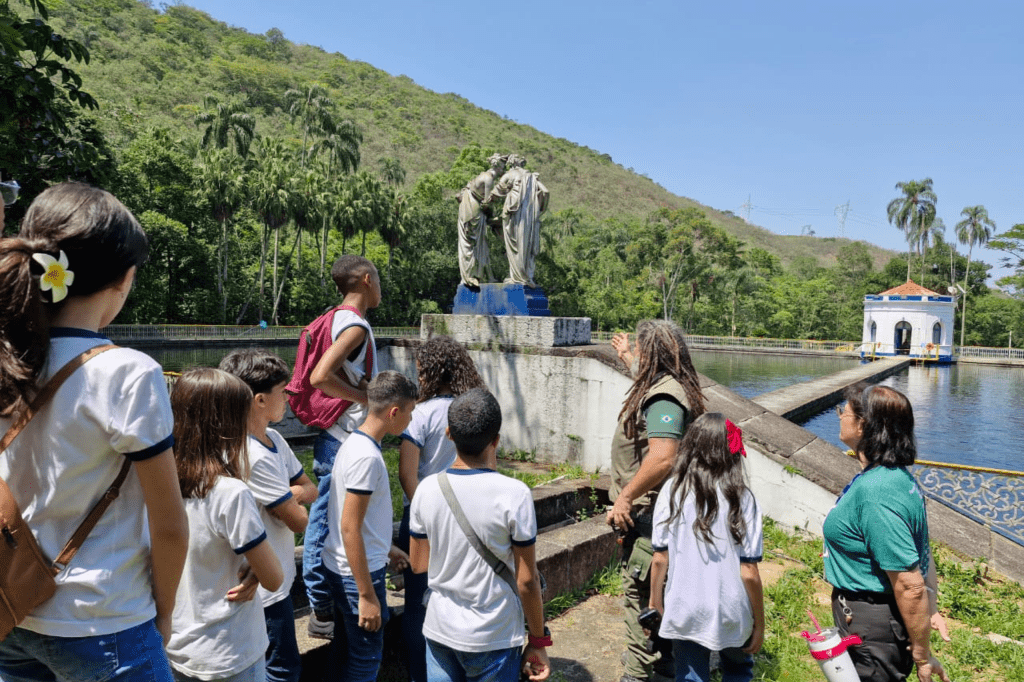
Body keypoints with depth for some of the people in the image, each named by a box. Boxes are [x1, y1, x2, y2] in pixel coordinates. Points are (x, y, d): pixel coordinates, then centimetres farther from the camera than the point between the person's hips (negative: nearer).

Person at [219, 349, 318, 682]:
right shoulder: (254, 456, -28)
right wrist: (296, 504, -1)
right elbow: (298, 521, -22)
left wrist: (294, 494, -14)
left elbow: (310, 488, 7)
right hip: (267, 589, -9)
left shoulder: (274, 440, 1)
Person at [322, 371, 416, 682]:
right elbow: (349, 528, -25)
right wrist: (367, 595, -21)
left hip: (341, 568, 9)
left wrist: (386, 548, 24)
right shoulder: (367, 457, -24)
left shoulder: (355, 443, 5)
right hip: (359, 573, -9)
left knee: (346, 651, 22)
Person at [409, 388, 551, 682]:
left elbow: (418, 564, 4)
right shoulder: (514, 494, -20)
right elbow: (526, 581, -14)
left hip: (439, 632, 4)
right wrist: (538, 640, 0)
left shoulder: (427, 489, -9)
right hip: (493, 640, -3)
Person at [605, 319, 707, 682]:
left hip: (649, 514, -11)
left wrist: (625, 497, -26)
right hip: (652, 512, 11)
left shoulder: (663, 396, -23)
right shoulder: (664, 386, 10)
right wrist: (627, 357, 52)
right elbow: (645, 375, 38)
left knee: (640, 593, 0)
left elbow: (662, 458, -34)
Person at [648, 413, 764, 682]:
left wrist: (655, 603, 9)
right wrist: (759, 623, 1)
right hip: (730, 614, 0)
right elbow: (749, 572, -12)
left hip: (683, 612, 0)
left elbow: (660, 559, -6)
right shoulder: (741, 498, -15)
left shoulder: (672, 491, -11)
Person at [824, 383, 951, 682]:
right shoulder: (897, 476, 3)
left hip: (873, 631, -10)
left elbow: (910, 585, -28)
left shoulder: (875, 493, -31)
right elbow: (923, 553, 11)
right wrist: (929, 611, 14)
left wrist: (923, 656, -17)